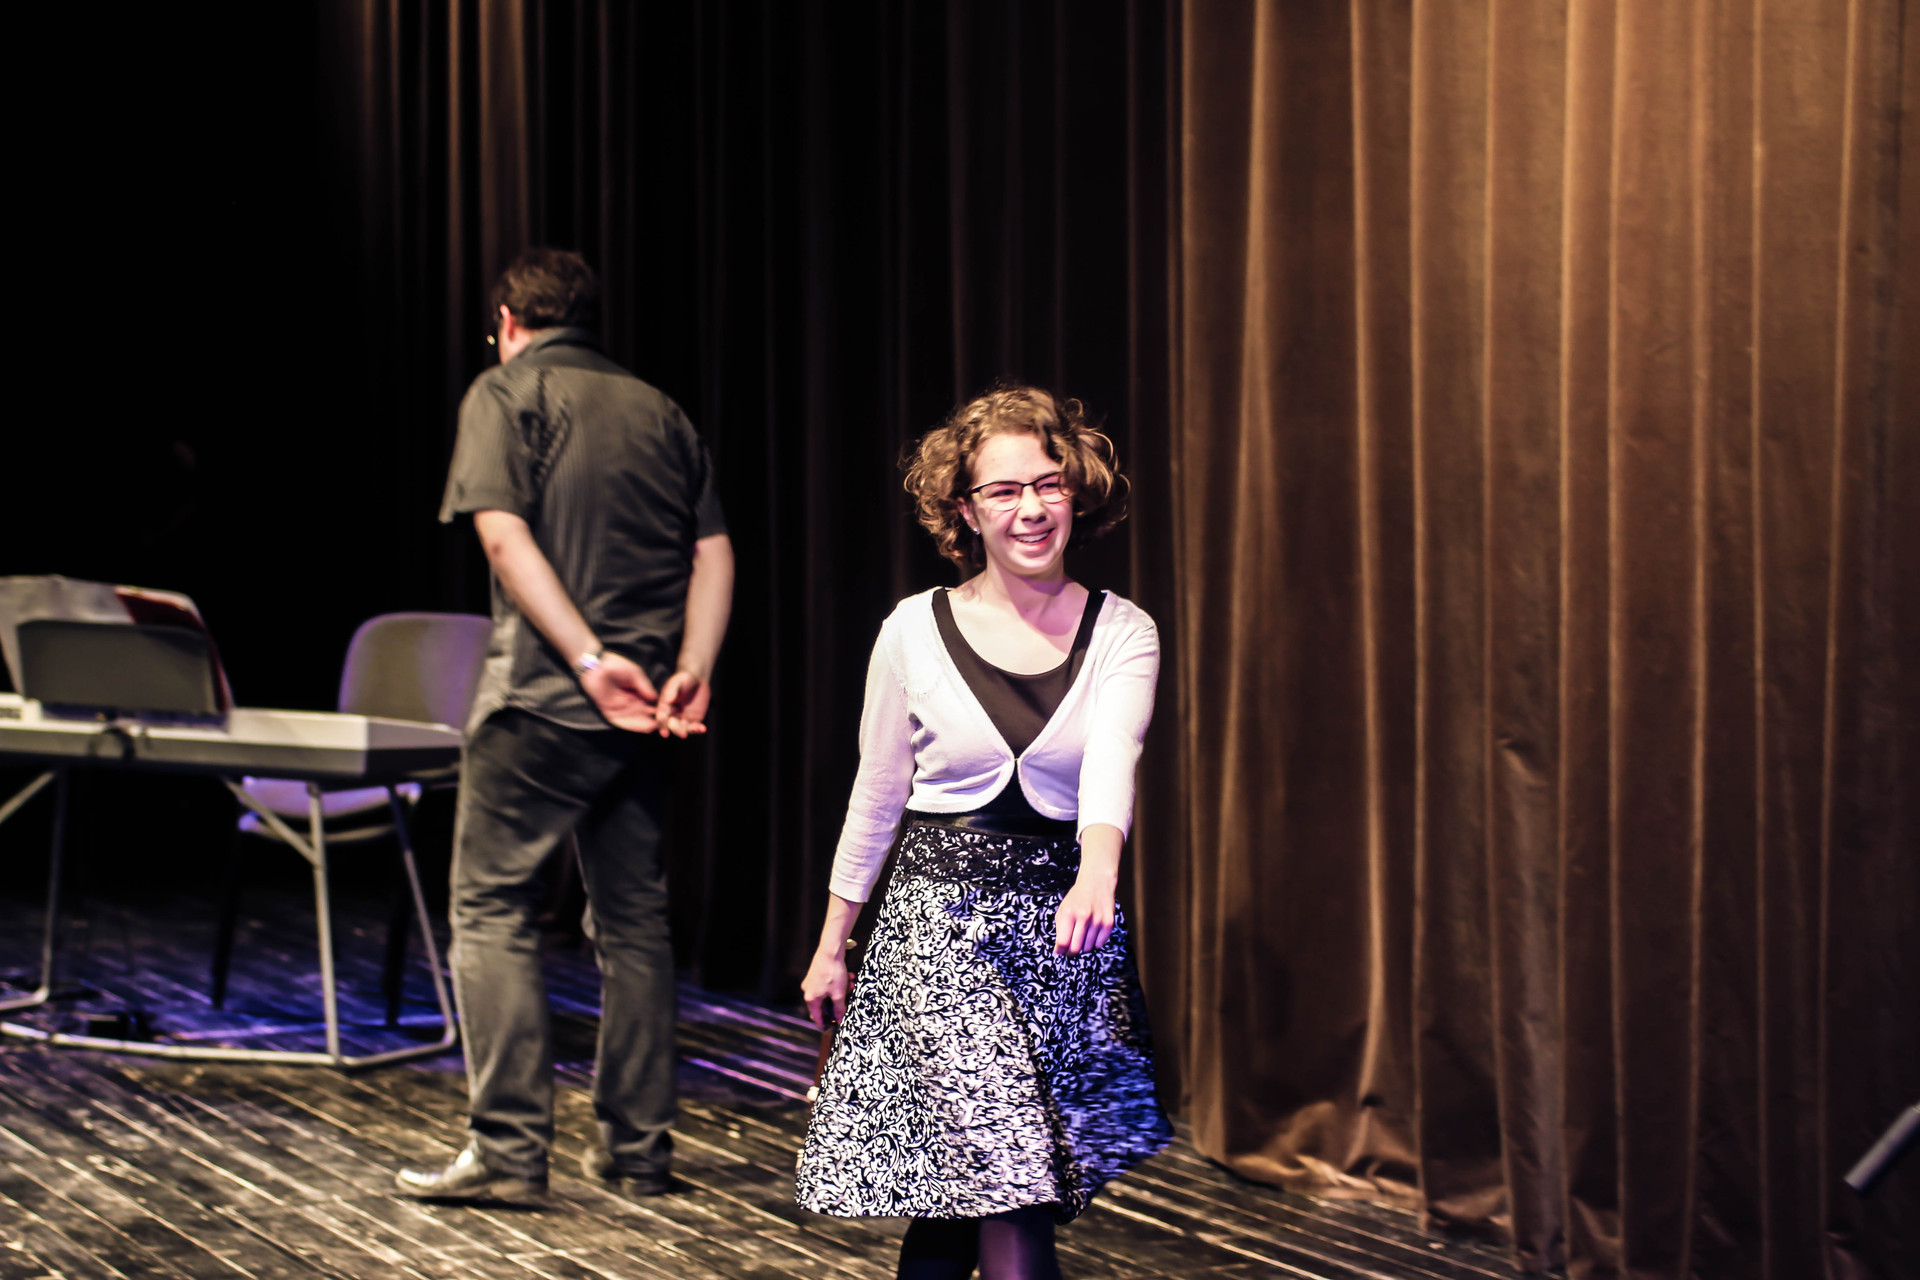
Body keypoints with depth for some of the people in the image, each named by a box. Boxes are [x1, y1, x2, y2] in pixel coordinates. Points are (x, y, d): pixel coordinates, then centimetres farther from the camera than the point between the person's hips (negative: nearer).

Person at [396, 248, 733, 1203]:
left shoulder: (506, 392, 0)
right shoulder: (659, 409, 16)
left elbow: (504, 534, -14)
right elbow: (712, 551, 7)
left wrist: (589, 659, -18)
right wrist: (693, 668, -3)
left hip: (545, 694, -5)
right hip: (643, 703, 6)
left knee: (491, 908, 1)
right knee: (632, 917, 12)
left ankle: (508, 1150, -4)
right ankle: (637, 1149, 16)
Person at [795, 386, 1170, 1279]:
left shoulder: (1122, 635, 0)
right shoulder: (915, 632, -2)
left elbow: (1111, 763, -19)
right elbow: (876, 799, 7)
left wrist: (1095, 878, -39)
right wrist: (832, 945, 11)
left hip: (1063, 927, 2)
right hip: (939, 920, -2)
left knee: (967, 1197, 8)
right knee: (1012, 1202, -10)